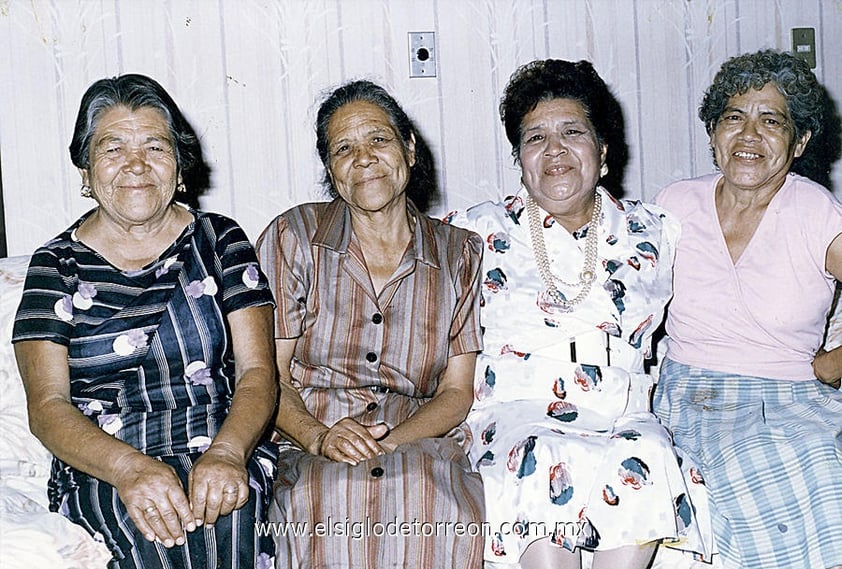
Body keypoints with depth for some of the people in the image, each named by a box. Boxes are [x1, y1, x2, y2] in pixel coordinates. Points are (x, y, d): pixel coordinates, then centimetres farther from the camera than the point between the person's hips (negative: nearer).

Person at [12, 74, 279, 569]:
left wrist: (226, 454, -21)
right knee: (156, 519, -34)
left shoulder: (219, 241, 9)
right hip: (99, 469, -1)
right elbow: (47, 406, -3)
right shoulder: (57, 265, 7)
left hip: (229, 447, 1)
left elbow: (258, 370, 0)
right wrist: (131, 469, -23)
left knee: (219, 505, -33)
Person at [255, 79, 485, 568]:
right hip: (311, 448, -1)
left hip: (422, 441, 2)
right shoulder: (294, 238, 7)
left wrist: (390, 440, -12)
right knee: (331, 515, -36)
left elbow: (457, 391, 7)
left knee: (449, 521, -33)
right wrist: (319, 437, -17)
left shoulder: (460, 254, 10)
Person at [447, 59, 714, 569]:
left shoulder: (652, 232, 15)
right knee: (544, 460, -35)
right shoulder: (482, 231, 11)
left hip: (622, 416, 2)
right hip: (517, 412, -1)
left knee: (647, 458, -33)